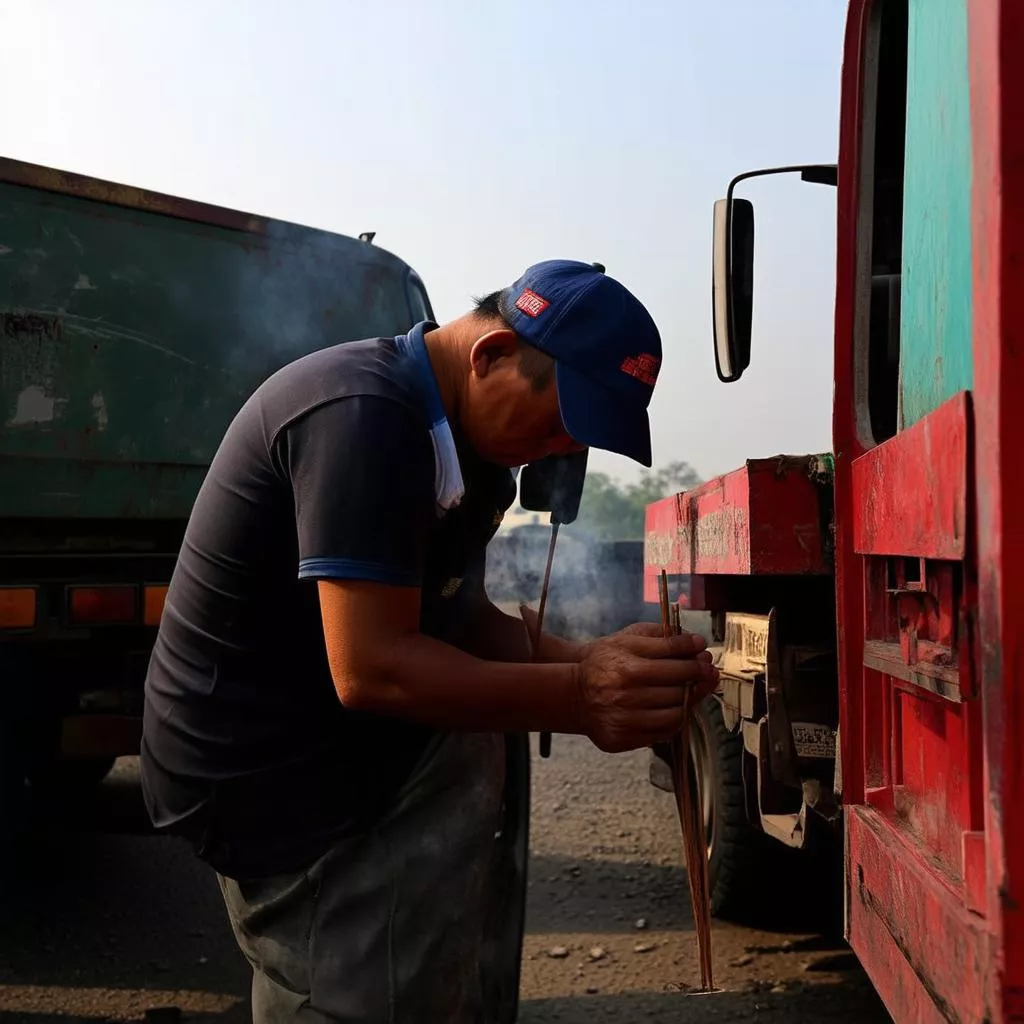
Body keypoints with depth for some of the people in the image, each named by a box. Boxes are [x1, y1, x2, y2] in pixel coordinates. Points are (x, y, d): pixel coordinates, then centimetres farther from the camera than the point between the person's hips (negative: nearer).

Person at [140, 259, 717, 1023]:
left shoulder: (465, 442, 6)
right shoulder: (364, 415, -24)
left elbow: (463, 623, 6)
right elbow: (369, 670, -27)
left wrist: (590, 666, -10)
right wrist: (577, 699, -28)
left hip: (339, 747, 9)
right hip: (267, 783, -9)